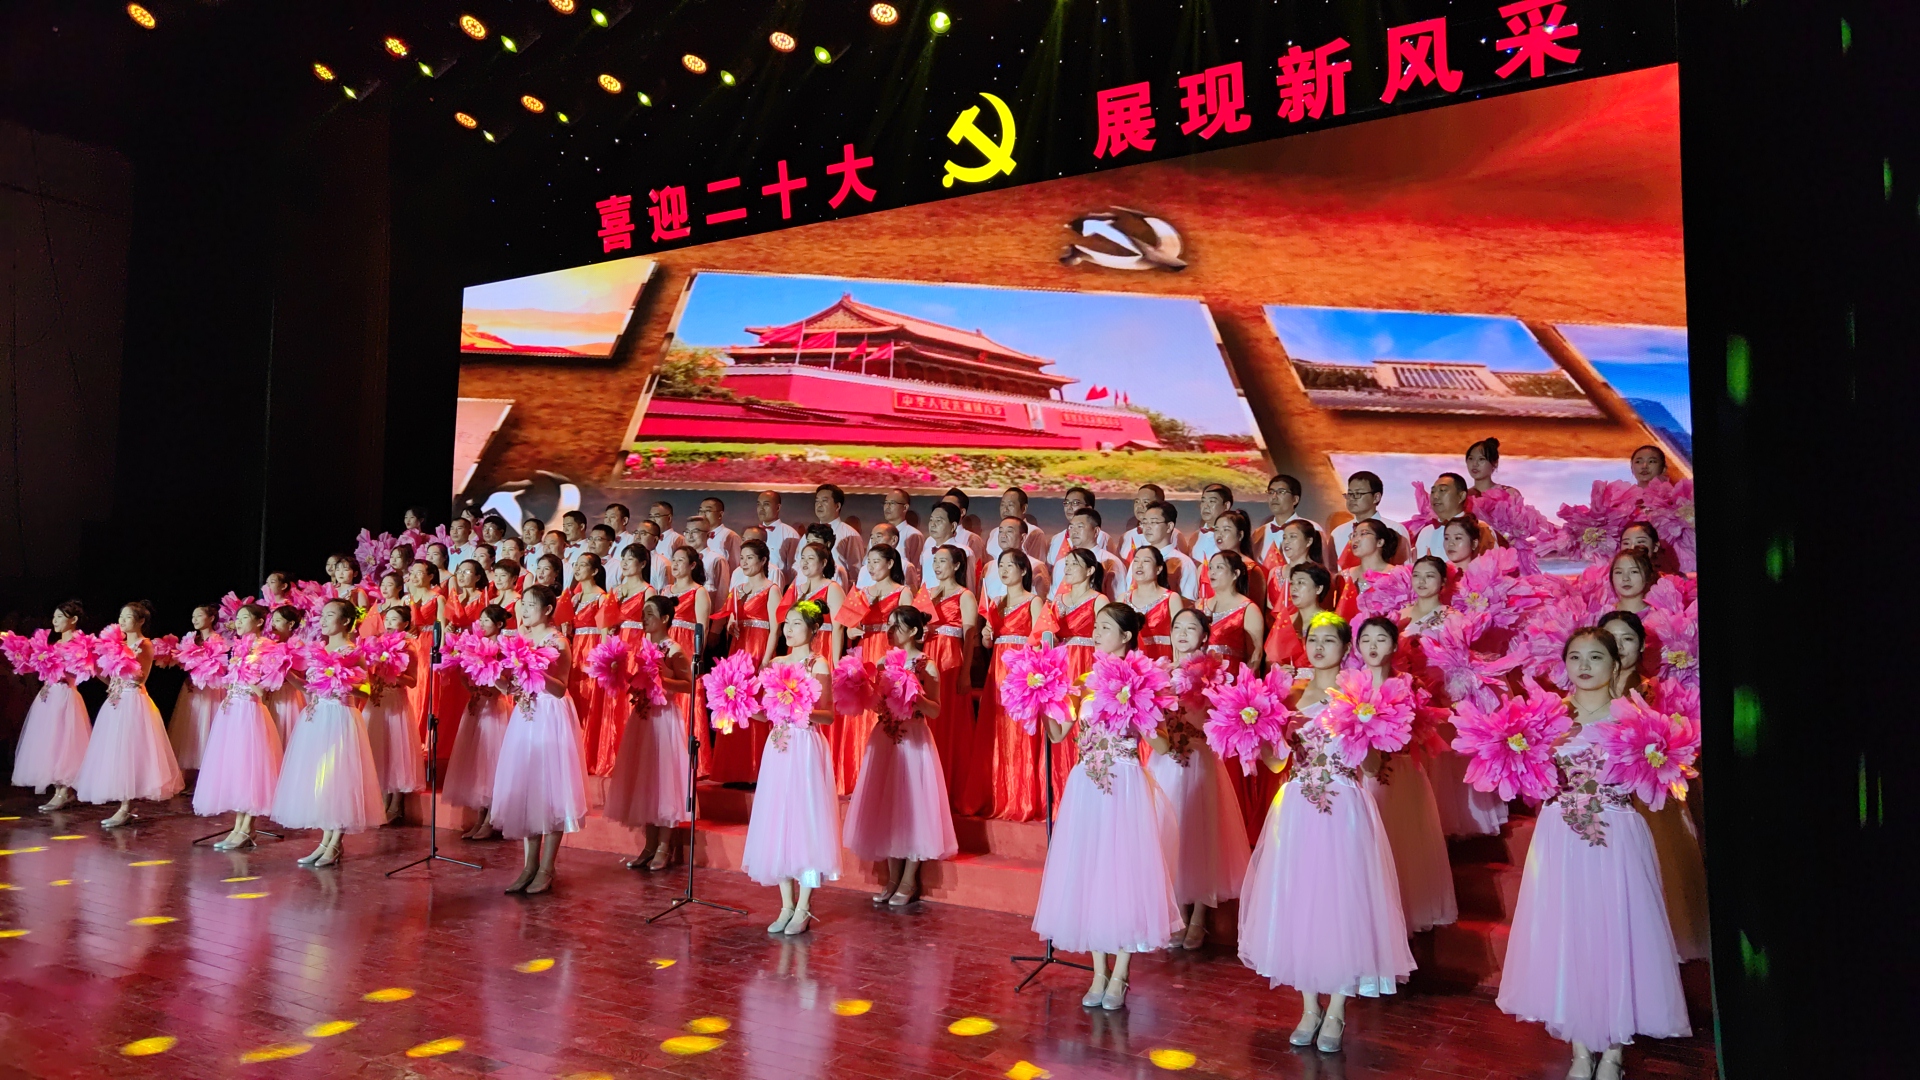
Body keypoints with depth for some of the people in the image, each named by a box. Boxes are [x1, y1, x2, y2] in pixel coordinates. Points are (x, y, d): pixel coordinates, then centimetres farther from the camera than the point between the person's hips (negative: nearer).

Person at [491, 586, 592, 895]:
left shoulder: (558, 642, -9)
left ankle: (546, 869, 6)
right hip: (525, 719, 7)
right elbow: (508, 687, 7)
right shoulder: (521, 640, 10)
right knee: (523, 788, 8)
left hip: (551, 719, -7)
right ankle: (529, 865, 18)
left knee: (549, 787, -2)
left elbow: (560, 689, -17)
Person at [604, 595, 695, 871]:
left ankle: (664, 847, 7)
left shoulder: (674, 651, -11)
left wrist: (660, 680, -24)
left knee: (662, 779, -2)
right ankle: (649, 845, 18)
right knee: (643, 780, 9)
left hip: (664, 718, -8)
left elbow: (689, 685, -18)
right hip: (642, 717, 8)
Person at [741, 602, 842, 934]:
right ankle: (787, 905, 19)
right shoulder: (776, 663, 11)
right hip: (778, 747, 6)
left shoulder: (819, 665, -5)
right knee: (777, 822, 8)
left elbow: (828, 714, -9)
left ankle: (803, 909, 8)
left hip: (806, 748, -6)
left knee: (806, 820, -2)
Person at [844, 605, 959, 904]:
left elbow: (935, 710, -10)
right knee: (886, 807, 9)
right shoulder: (884, 662, 8)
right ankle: (893, 879, 20)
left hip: (914, 741, -5)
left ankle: (909, 882, 11)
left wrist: (913, 698, -25)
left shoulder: (925, 666, -6)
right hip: (884, 740, 5)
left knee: (912, 805, 0)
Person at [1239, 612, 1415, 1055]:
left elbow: (1373, 766, -7)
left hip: (1343, 810, -3)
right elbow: (1276, 762, 6)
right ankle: (1309, 1007, 22)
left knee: (1342, 900, 0)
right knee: (1298, 901, 7)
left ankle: (1335, 1012, 15)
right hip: (1298, 811, 4)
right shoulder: (1294, 695, 8)